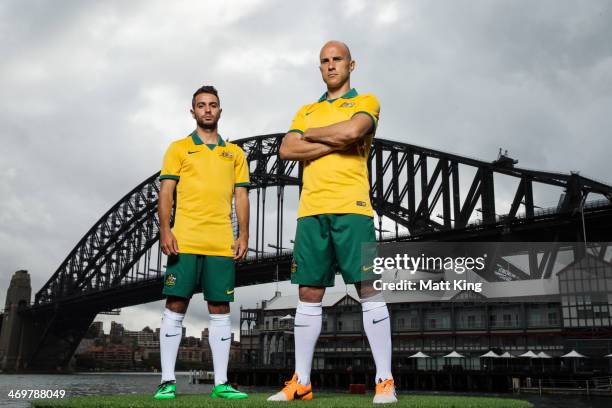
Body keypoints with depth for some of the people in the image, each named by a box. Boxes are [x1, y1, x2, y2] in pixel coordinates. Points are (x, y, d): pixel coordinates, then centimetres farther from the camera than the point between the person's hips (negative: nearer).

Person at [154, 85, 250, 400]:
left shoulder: (234, 153, 17)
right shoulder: (179, 148, 10)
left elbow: (241, 197, 13)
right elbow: (166, 192, 2)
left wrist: (243, 235, 1)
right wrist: (165, 231, -10)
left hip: (222, 244, 2)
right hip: (184, 241, -2)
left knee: (220, 310, 3)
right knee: (175, 307, -1)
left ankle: (221, 383, 9)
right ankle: (167, 381, 6)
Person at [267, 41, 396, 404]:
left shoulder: (366, 101, 10)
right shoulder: (306, 111, 23)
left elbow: (352, 129, -13)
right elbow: (287, 150, 5)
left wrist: (311, 134, 3)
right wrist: (337, 143, -5)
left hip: (351, 207, -4)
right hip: (311, 210, 4)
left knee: (369, 291, -5)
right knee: (309, 295, 4)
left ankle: (385, 381, 1)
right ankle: (301, 383, 11)